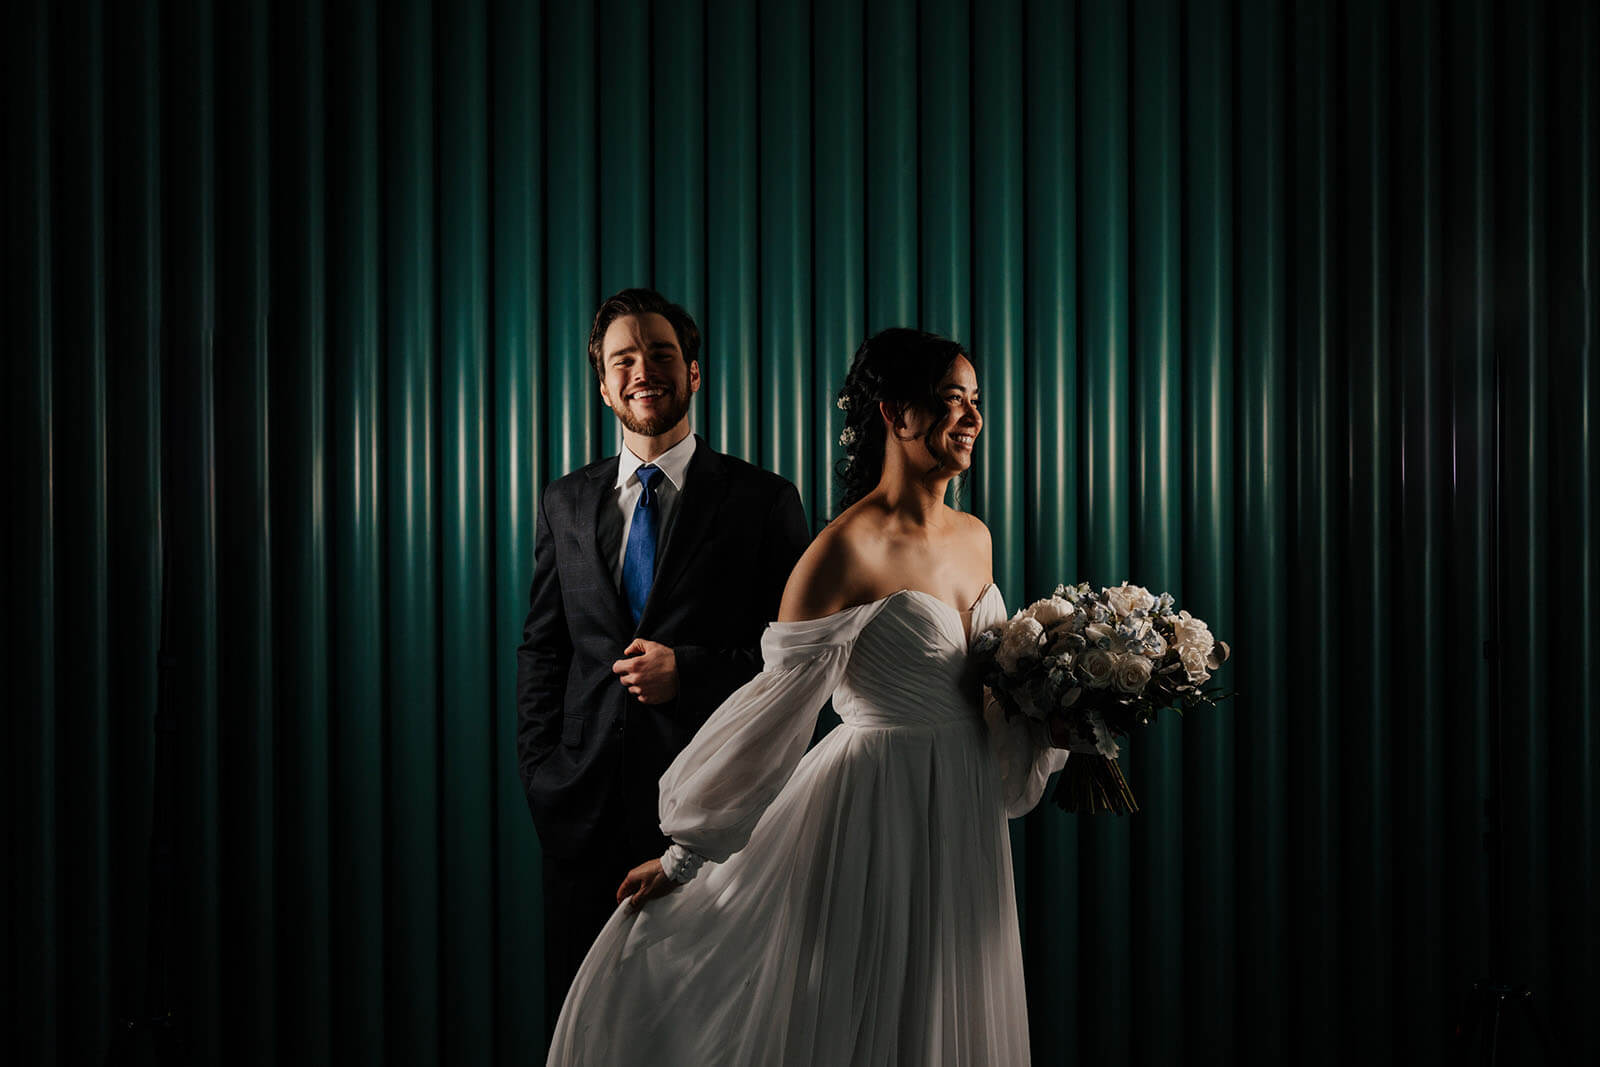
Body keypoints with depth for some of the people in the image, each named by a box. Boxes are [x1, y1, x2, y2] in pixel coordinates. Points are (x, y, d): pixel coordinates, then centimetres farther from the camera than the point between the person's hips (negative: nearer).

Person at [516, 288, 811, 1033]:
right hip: (588, 803, 3)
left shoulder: (762, 501, 1)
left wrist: (689, 670, -14)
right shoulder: (566, 503, 12)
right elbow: (541, 649, 13)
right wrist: (541, 774, 3)